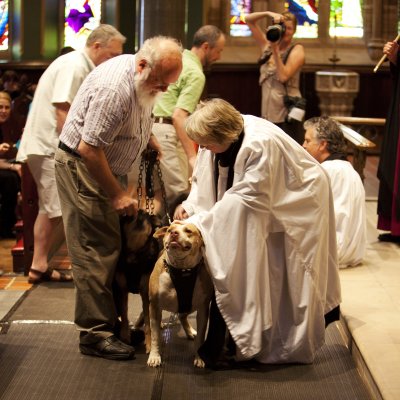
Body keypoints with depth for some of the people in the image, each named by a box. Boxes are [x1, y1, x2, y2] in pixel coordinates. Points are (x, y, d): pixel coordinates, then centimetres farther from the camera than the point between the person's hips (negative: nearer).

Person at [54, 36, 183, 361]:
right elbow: (89, 148, -29)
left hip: (107, 166, 10)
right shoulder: (115, 88, -29)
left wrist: (147, 138, 7)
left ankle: (111, 319, 20)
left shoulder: (145, 78, 1)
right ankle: (95, 333, -5)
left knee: (112, 245, 12)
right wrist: (117, 195, -22)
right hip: (81, 167, -10)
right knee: (96, 250, -9)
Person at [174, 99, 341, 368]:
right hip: (265, 204, 7)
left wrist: (198, 223, -35)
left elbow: (247, 198, -35)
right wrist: (190, 205, -21)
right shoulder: (216, 138, -15)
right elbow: (203, 181, -1)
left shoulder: (260, 145, -37)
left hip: (296, 205, -7)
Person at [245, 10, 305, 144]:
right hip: (267, 114, 5)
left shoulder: (296, 50, -2)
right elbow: (249, 20, 11)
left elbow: (284, 76, -16)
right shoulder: (267, 46, 12)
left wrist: (275, 50, -16)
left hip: (288, 114, -5)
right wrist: (269, 13, -4)